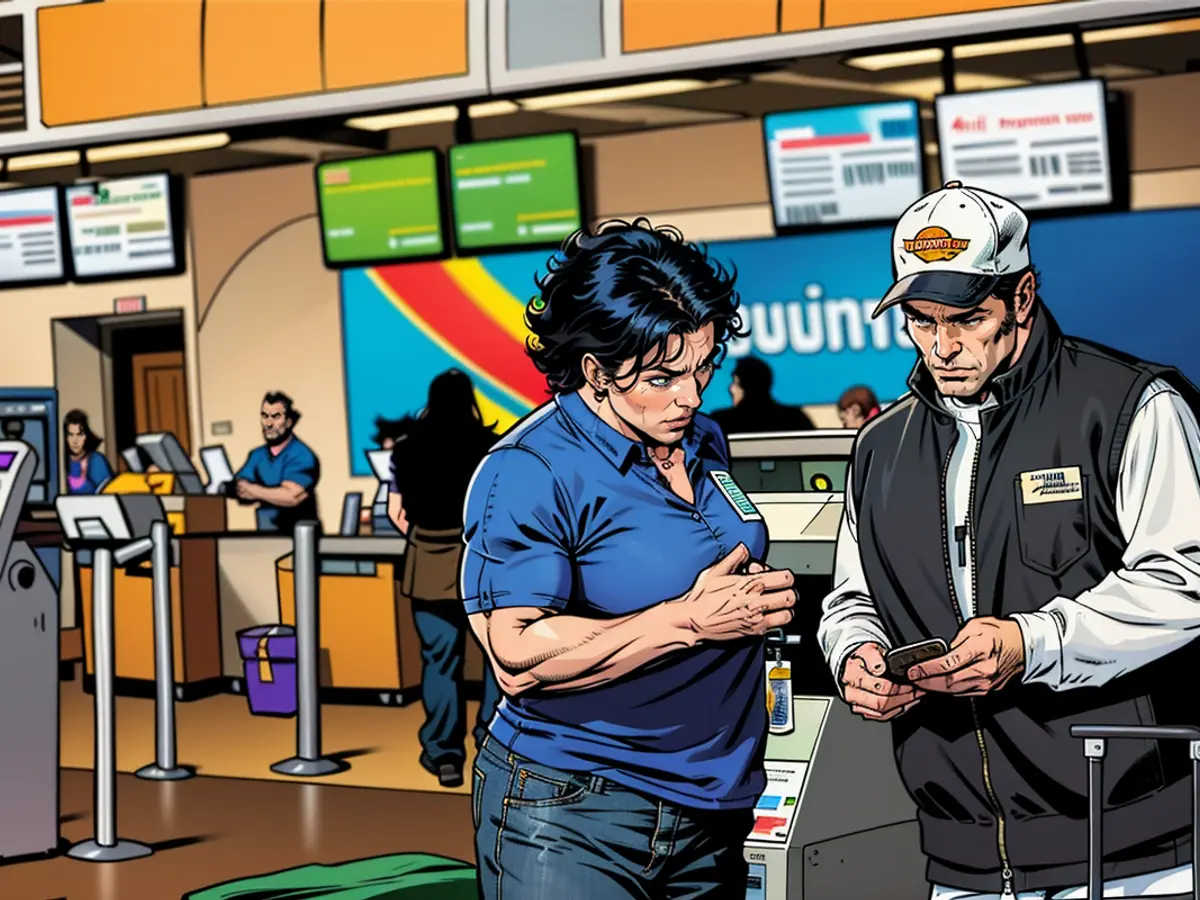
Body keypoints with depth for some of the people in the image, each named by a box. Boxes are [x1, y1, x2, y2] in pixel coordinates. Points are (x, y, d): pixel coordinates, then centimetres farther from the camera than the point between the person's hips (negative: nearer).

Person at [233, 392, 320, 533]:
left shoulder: (302, 456, -7)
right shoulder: (256, 455, 10)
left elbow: (292, 496, -18)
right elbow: (239, 490, 1)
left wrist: (254, 491, -6)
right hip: (265, 535, 4)